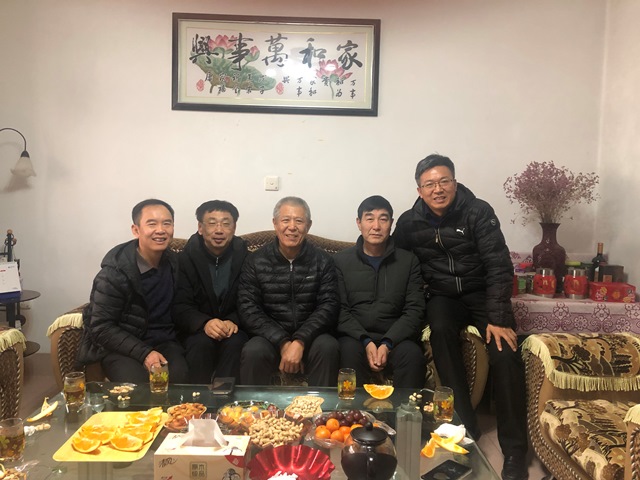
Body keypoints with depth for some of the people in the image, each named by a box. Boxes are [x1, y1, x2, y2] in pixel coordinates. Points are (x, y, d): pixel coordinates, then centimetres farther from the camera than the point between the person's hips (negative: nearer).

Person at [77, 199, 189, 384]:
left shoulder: (176, 264, 2)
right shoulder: (114, 273, -13)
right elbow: (102, 328, -13)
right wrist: (144, 353, -23)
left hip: (164, 343, 4)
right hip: (120, 347, -3)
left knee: (181, 379, -26)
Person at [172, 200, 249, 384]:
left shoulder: (245, 257, -2)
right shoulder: (185, 258, -4)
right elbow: (180, 307, -9)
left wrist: (234, 321, -25)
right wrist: (204, 323, -30)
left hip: (234, 327, 0)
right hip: (197, 329, 0)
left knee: (234, 343, -31)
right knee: (202, 343, -32)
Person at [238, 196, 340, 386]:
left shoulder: (323, 262, 2)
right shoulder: (256, 262, 1)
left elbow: (329, 306, -6)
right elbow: (248, 310, -6)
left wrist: (300, 342, -21)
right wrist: (283, 343, -19)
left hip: (310, 336, 1)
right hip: (270, 337, 0)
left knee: (328, 347, -30)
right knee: (253, 351, -30)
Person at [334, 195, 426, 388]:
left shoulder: (409, 261, 11)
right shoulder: (341, 260, 9)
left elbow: (414, 311, 3)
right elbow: (340, 310, 1)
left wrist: (387, 343, -13)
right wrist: (366, 341, -15)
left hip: (394, 338, 1)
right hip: (355, 337, 0)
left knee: (413, 354, -31)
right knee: (350, 351, -34)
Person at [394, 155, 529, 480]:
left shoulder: (478, 212, -11)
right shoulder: (409, 222, -3)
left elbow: (499, 267, -15)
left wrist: (497, 318, -24)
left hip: (481, 293, -1)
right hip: (442, 296, 2)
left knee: (506, 354, -25)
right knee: (441, 331, -33)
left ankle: (514, 450, -12)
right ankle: (465, 428, -21)